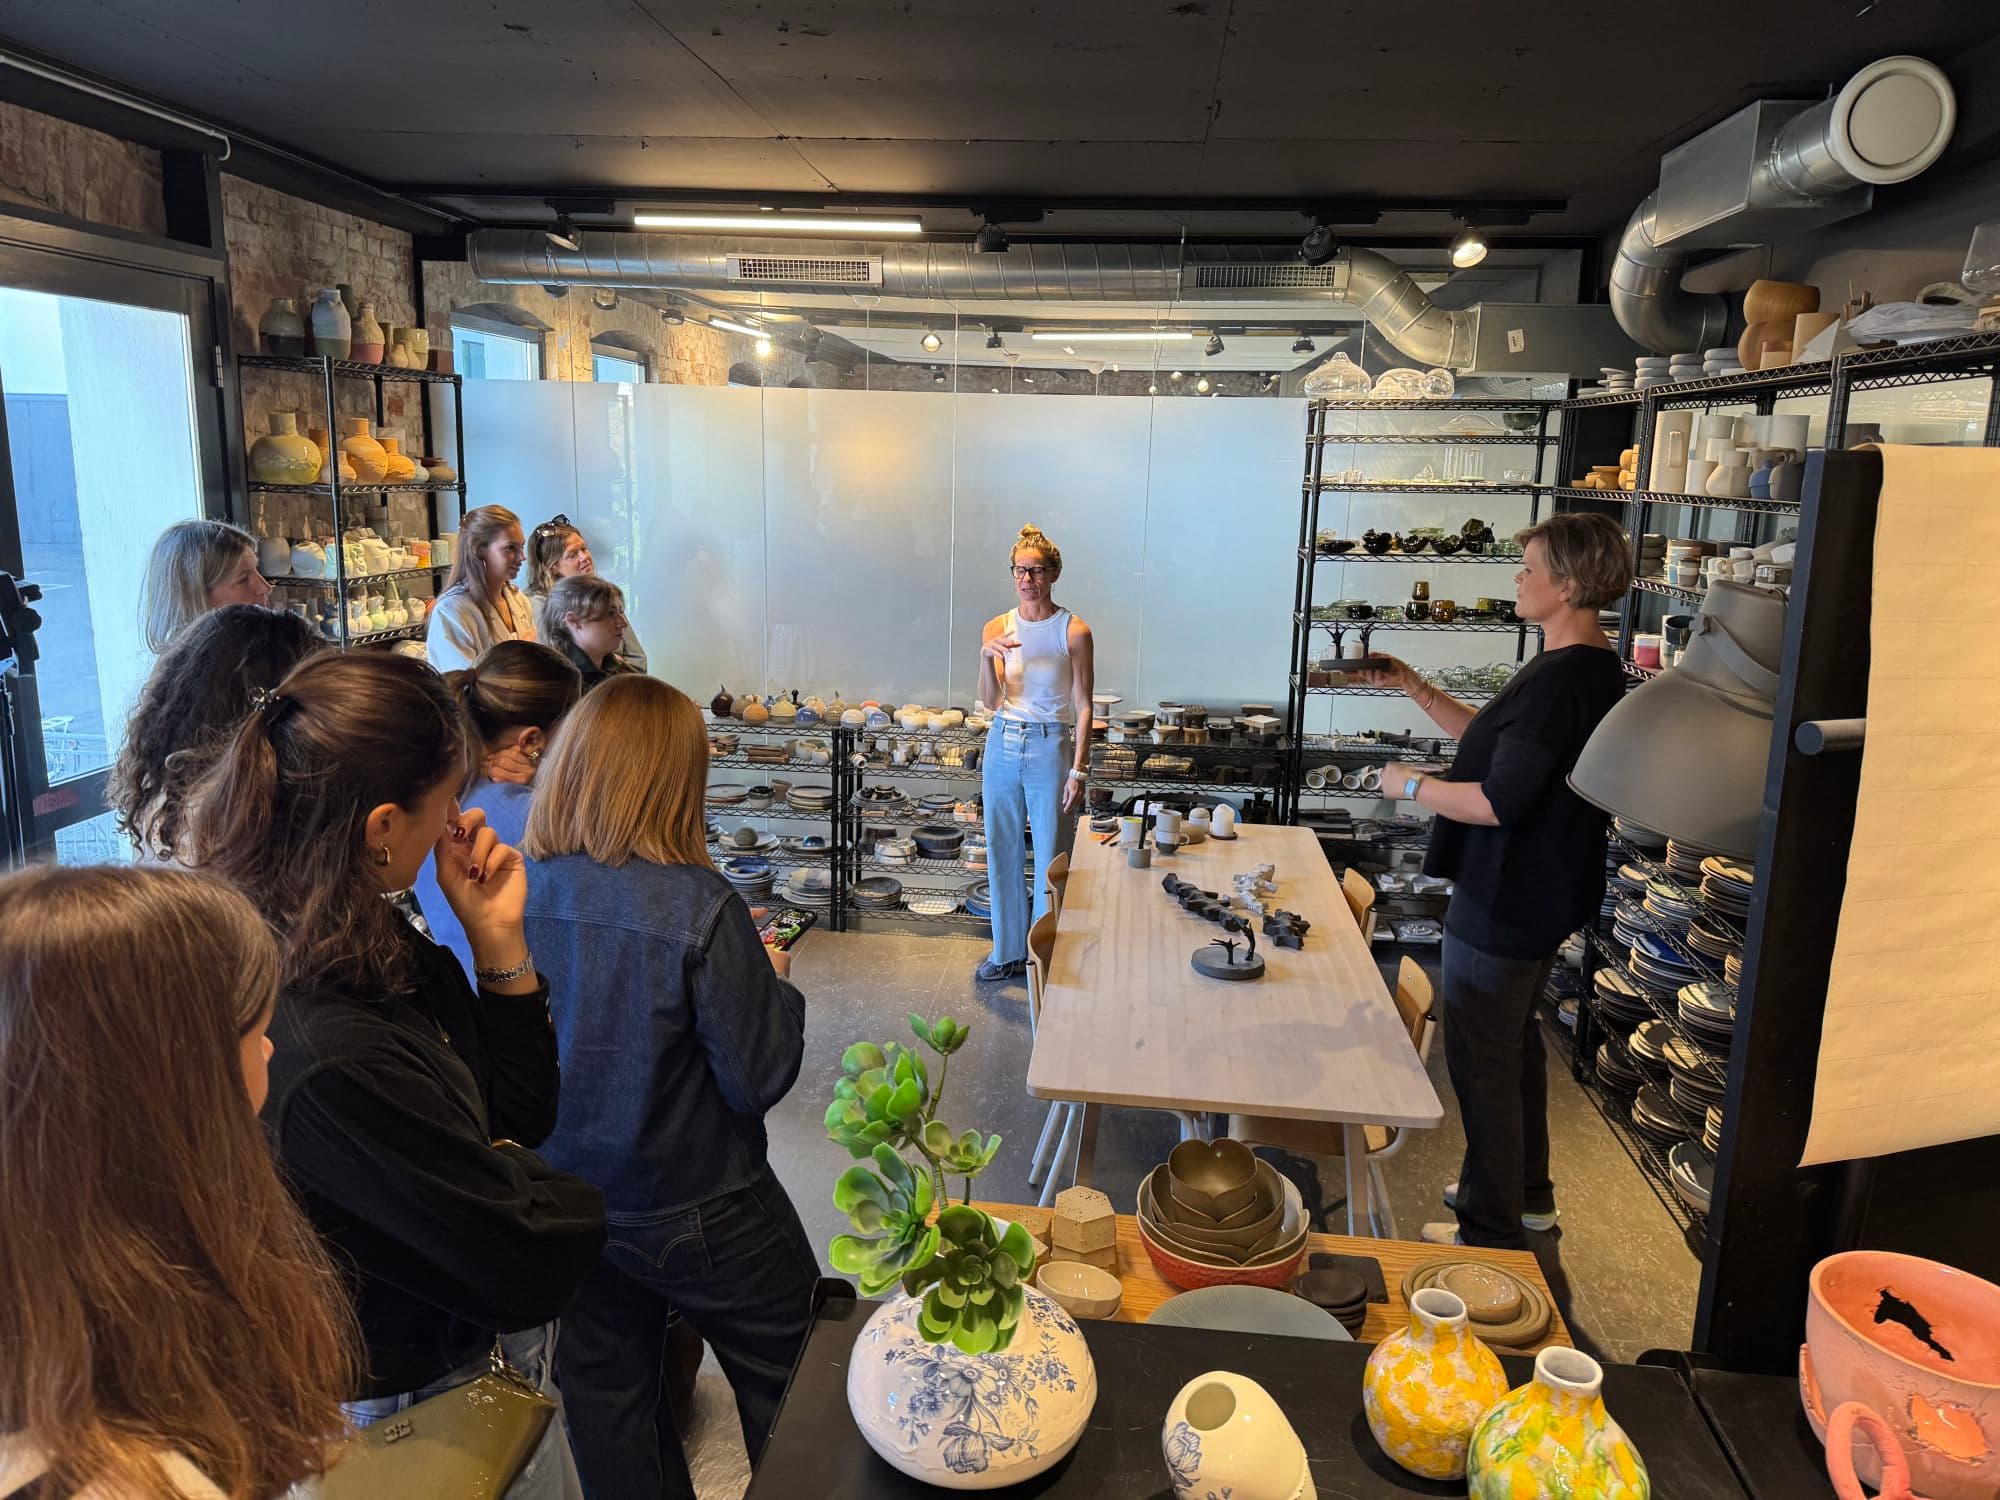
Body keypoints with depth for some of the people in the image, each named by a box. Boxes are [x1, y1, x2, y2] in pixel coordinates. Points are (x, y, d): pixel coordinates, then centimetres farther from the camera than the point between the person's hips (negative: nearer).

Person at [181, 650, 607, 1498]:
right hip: (432, 1406, -8)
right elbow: (534, 1265, -27)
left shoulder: (371, 950, -9)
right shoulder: (331, 1060, -36)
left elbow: (523, 1115, 0)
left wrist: (496, 937, -11)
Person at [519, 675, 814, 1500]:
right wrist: (774, 981, -3)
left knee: (606, 1392, 24)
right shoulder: (700, 908, -27)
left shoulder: (522, 893, -12)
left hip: (568, 1207, 5)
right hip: (696, 1216, -5)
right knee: (792, 1389, 18)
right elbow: (761, 1078, -21)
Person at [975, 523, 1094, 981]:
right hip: (1003, 743, 4)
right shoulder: (998, 627, 3)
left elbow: (1083, 708, -6)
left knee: (1051, 860, 2)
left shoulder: (1074, 632, -7)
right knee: (1002, 853, 12)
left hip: (1051, 746, -4)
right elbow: (990, 702, -2)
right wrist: (987, 659, -21)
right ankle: (1008, 951, 27)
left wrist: (1078, 771, -12)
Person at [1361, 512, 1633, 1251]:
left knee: (1480, 1057, 1)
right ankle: (1527, 1189, 40)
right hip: (1536, 891, 11)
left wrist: (1411, 784, -13)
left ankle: (1493, 1229, 14)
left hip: (1507, 901, -11)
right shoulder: (1586, 667, 9)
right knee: (1513, 1037, 24)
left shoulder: (1562, 680, -25)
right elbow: (1496, 741, 17)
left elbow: (1497, 802, -28)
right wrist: (1417, 689, 10)